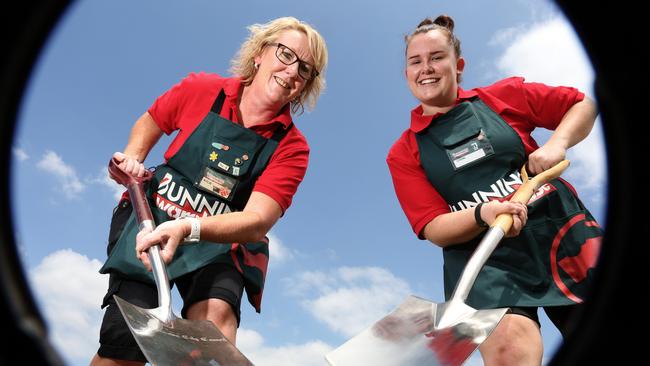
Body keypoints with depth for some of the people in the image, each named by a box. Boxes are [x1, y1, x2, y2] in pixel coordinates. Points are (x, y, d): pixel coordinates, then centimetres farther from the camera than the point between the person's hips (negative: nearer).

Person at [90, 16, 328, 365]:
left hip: (218, 243, 0)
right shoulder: (200, 89, -6)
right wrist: (132, 159, -5)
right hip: (149, 220, 1)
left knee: (217, 313, -30)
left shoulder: (291, 147, -11)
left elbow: (257, 222, -23)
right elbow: (149, 122, 14)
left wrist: (189, 227, -38)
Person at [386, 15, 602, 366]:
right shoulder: (403, 153, 6)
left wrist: (557, 143, -5)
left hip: (562, 230, 2)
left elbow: (584, 104, 16)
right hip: (484, 259, -2)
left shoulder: (504, 95, 8)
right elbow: (433, 228, -2)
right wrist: (483, 214, -21)